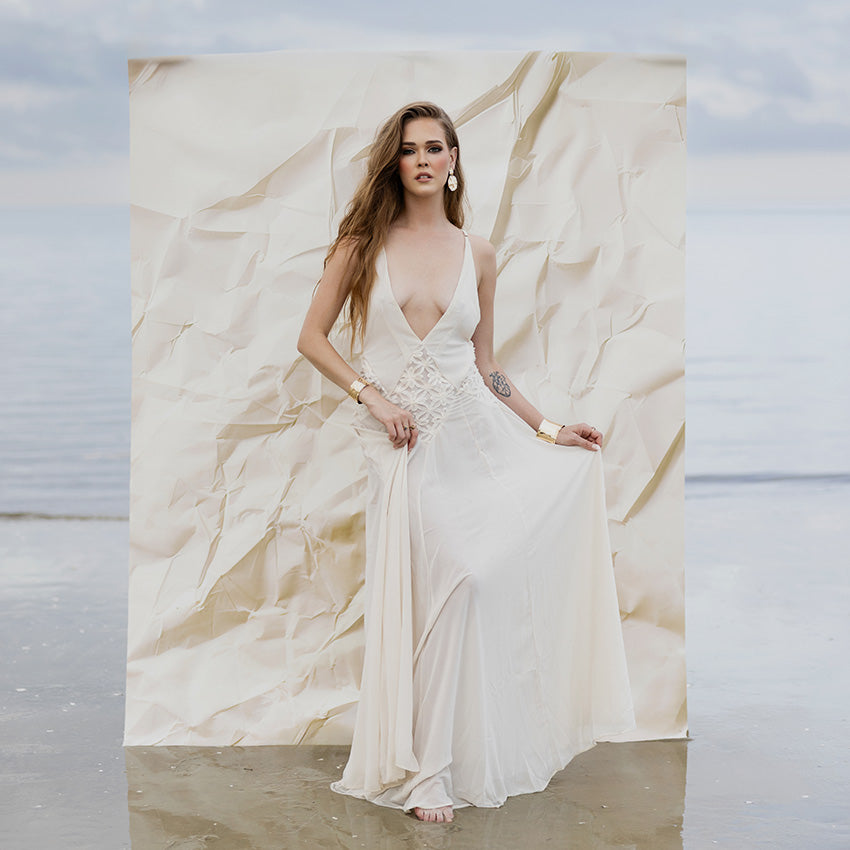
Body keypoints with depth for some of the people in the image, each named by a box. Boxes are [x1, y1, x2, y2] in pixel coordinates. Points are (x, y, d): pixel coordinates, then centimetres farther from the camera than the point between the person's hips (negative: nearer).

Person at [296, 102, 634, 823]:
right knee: (453, 580, -15)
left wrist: (547, 429, 10)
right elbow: (312, 337, 4)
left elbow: (484, 363, 14)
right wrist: (371, 395, -7)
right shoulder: (364, 244, 2)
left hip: (474, 430, 3)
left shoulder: (477, 254, 9)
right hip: (402, 439, -3)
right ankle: (427, 771, -2)